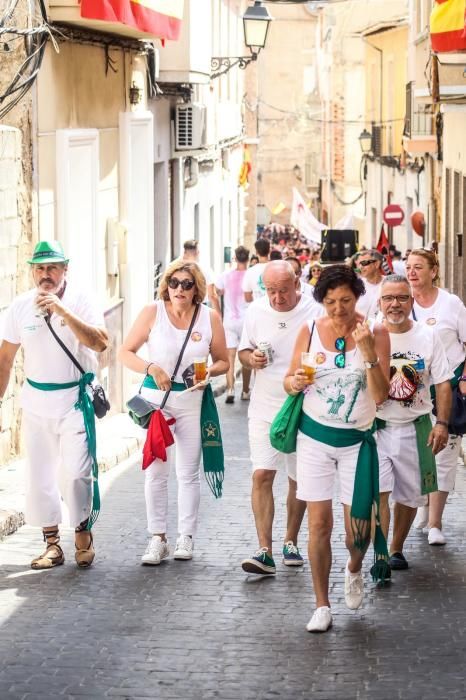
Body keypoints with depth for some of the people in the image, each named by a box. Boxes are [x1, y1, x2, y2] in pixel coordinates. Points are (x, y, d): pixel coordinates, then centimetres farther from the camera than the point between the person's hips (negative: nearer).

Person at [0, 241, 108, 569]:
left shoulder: (80, 301, -9)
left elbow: (100, 343, -24)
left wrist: (63, 312, -31)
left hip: (75, 400, -4)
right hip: (36, 401, 4)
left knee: (76, 473, -13)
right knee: (39, 475, 5)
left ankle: (83, 534, 9)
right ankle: (52, 544, 17)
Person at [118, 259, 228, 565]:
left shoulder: (210, 317, -1)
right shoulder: (153, 312, -5)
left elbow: (223, 361, 8)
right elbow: (125, 352, -3)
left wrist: (209, 372, -13)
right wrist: (151, 368, -19)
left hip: (193, 399, 1)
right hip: (156, 397, -1)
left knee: (189, 472, 6)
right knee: (155, 471, -1)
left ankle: (186, 537, 16)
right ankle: (158, 538, 7)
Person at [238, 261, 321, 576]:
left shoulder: (314, 312, -9)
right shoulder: (256, 311, 1)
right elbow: (243, 350, 13)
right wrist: (251, 358, -10)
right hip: (264, 407, 2)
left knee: (299, 479, 9)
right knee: (261, 475, -10)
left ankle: (291, 542, 27)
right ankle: (265, 552, -11)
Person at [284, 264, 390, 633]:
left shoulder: (376, 333, -7)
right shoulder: (309, 331, -3)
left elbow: (380, 395, -12)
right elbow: (290, 381, 6)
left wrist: (368, 351, -24)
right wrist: (295, 382, -17)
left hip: (357, 440, -1)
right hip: (315, 437, 1)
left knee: (358, 527, 1)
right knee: (319, 523, -2)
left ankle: (354, 569, 36)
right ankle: (322, 606, 9)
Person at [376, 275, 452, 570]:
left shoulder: (427, 336, 1)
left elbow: (443, 383, 2)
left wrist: (442, 423, -8)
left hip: (415, 429, 2)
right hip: (376, 427, -2)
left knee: (410, 495, 11)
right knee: (378, 492, -16)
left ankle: (397, 549, 30)